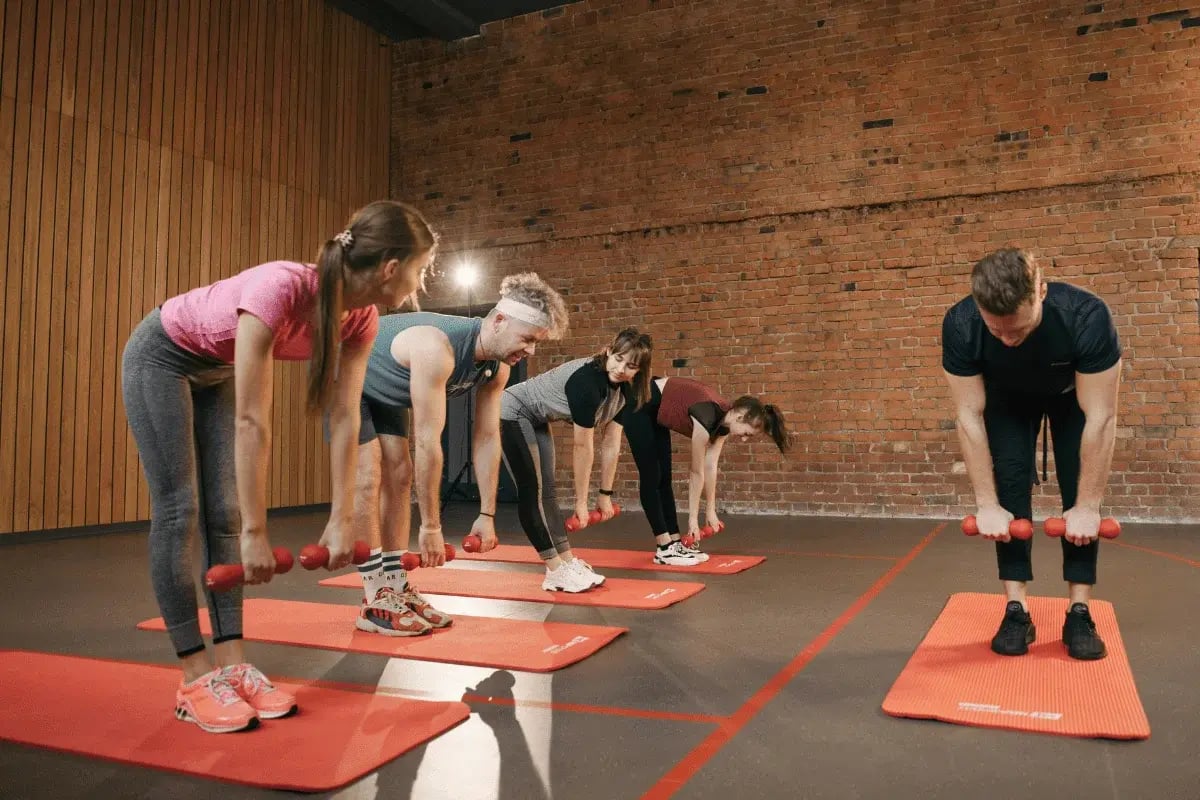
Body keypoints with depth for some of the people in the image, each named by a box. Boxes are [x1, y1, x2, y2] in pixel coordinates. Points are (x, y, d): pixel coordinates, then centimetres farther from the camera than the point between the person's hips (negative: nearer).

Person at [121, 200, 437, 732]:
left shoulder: (360, 319, -19)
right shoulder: (279, 289, -40)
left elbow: (345, 420, -14)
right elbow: (252, 422, -37)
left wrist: (341, 519, -14)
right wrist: (257, 532, -32)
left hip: (216, 371, 7)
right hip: (161, 357, -7)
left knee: (224, 515, 2)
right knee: (178, 512, -7)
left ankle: (232, 666, 6)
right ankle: (195, 681, 0)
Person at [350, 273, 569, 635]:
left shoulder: (498, 367, -15)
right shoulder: (437, 349, -41)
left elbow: (488, 438, -7)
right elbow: (428, 442, -38)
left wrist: (487, 514, -6)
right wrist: (431, 526, -32)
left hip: (382, 390, 8)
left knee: (399, 477, 3)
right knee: (368, 477, -15)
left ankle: (397, 588, 9)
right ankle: (375, 603, -9)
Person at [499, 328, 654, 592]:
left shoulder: (625, 390, -7)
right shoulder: (586, 380, -32)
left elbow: (611, 444, -1)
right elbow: (582, 447, -25)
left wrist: (606, 494, 1)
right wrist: (581, 501, -17)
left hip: (536, 420, 9)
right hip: (512, 413, -9)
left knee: (546, 492, 9)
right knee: (531, 491, -8)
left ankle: (568, 563, 12)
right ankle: (556, 573, -6)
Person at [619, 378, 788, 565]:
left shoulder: (723, 420, -7)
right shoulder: (707, 417, -30)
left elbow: (711, 466, 0)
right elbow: (696, 472, -22)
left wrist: (711, 511, 5)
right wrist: (693, 518, -13)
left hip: (656, 413, 9)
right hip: (638, 406, -9)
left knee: (664, 478, 8)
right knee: (652, 478, -7)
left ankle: (675, 543, 11)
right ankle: (665, 549, -3)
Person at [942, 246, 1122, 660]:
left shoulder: (1086, 316, -42)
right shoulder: (960, 326, -38)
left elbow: (1101, 418, -34)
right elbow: (969, 416, -29)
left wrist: (1088, 506, -30)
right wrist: (987, 504, -27)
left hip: (1074, 394, -1)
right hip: (1008, 397, 1)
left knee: (1079, 491, -10)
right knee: (1011, 488, -11)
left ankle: (1079, 612, -1)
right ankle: (1016, 610, -4)